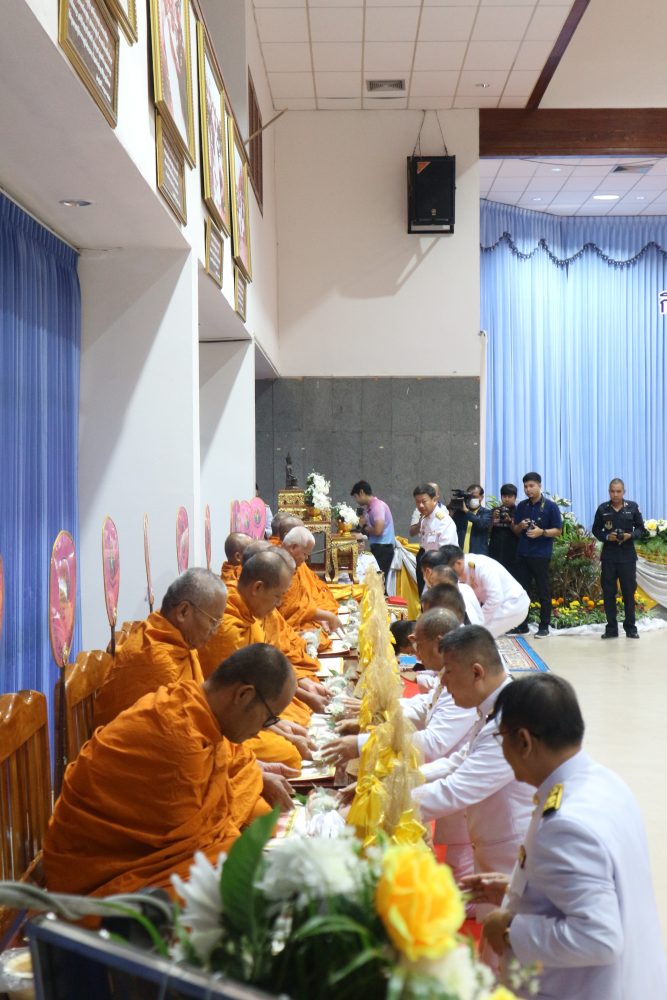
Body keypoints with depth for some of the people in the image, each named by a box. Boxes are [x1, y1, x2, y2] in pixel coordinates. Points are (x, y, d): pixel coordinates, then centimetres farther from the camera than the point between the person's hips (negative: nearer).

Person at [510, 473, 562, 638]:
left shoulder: (550, 506, -2)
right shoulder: (521, 506, 11)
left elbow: (558, 530, -4)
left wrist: (541, 532, -19)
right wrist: (520, 526, -6)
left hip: (541, 555, -4)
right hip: (522, 554, 4)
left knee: (543, 591, 1)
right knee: (521, 589, 6)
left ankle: (544, 626, 8)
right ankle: (522, 625, 14)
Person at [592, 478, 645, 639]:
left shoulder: (633, 507, 0)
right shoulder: (602, 509, 0)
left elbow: (641, 528, 6)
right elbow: (596, 530, 7)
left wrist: (631, 535, -14)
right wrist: (606, 537, -12)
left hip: (628, 556, 0)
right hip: (608, 556, 1)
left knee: (629, 592, 4)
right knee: (608, 592, 3)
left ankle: (631, 627, 15)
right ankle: (611, 628, 11)